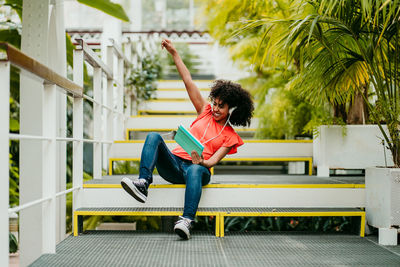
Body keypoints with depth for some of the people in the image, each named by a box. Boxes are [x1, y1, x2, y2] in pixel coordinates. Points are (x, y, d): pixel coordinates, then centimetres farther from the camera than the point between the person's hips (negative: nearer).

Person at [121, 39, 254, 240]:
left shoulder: (230, 137, 11)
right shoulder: (206, 112, 20)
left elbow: (213, 160, -3)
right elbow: (188, 81, 16)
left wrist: (201, 162, -27)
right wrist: (174, 53, 13)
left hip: (199, 168, -3)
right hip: (174, 163, 4)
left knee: (195, 170, -41)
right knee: (154, 136, -24)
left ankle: (187, 220, -52)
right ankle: (142, 183, -42)